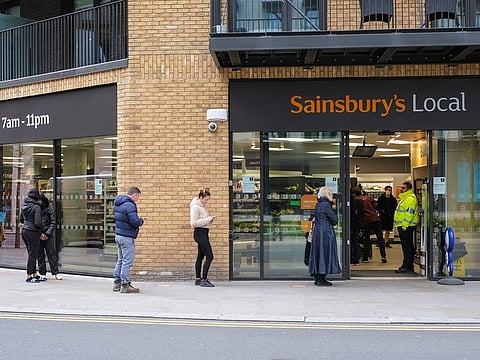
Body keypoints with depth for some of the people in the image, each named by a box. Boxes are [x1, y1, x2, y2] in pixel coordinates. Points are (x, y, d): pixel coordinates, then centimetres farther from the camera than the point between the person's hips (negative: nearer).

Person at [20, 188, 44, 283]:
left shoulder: (24, 206, 8)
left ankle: (35, 274, 23)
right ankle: (29, 277, 1)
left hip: (24, 231, 8)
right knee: (33, 255, -2)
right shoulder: (36, 207, -16)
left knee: (32, 254, 16)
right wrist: (42, 228, -2)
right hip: (33, 232, -8)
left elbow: (21, 219, 17)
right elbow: (38, 222, -20)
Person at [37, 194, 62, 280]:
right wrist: (40, 234, -8)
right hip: (38, 236, 1)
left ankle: (55, 273, 2)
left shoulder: (48, 209, 1)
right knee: (40, 255, 5)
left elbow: (53, 222, -1)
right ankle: (42, 274, 10)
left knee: (52, 254, -1)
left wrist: (47, 234, -9)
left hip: (48, 235, -1)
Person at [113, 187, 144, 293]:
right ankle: (125, 285, 1)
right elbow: (135, 222, -24)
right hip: (127, 237, -9)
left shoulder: (117, 203, 11)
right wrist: (141, 221, -1)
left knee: (120, 260, 18)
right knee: (127, 261, -3)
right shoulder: (130, 205, -19)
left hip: (118, 235, 9)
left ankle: (117, 283, 23)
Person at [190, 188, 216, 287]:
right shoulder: (195, 207, -14)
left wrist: (209, 220, 3)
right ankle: (203, 280, -9)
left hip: (203, 233, 10)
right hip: (200, 233, -10)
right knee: (209, 256, -11)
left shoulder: (202, 206, 14)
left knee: (200, 256, 13)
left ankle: (198, 279, 19)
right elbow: (193, 223, -20)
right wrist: (208, 219, -19)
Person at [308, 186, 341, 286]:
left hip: (317, 232, 9)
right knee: (325, 253, -4)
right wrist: (334, 209, 3)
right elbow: (335, 220, -11)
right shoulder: (326, 205, -13)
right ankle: (321, 279, -3)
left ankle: (317, 277, 16)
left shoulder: (318, 204, 13)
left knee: (318, 253, 12)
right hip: (326, 233, -9)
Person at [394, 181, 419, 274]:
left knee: (407, 247, -9)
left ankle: (406, 267, -9)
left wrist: (404, 225, -23)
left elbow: (410, 213, -22)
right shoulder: (404, 198, 20)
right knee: (408, 246, 12)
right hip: (403, 226, 11)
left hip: (406, 227, -11)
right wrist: (402, 226, 23)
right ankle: (409, 267, 16)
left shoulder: (410, 198, -14)